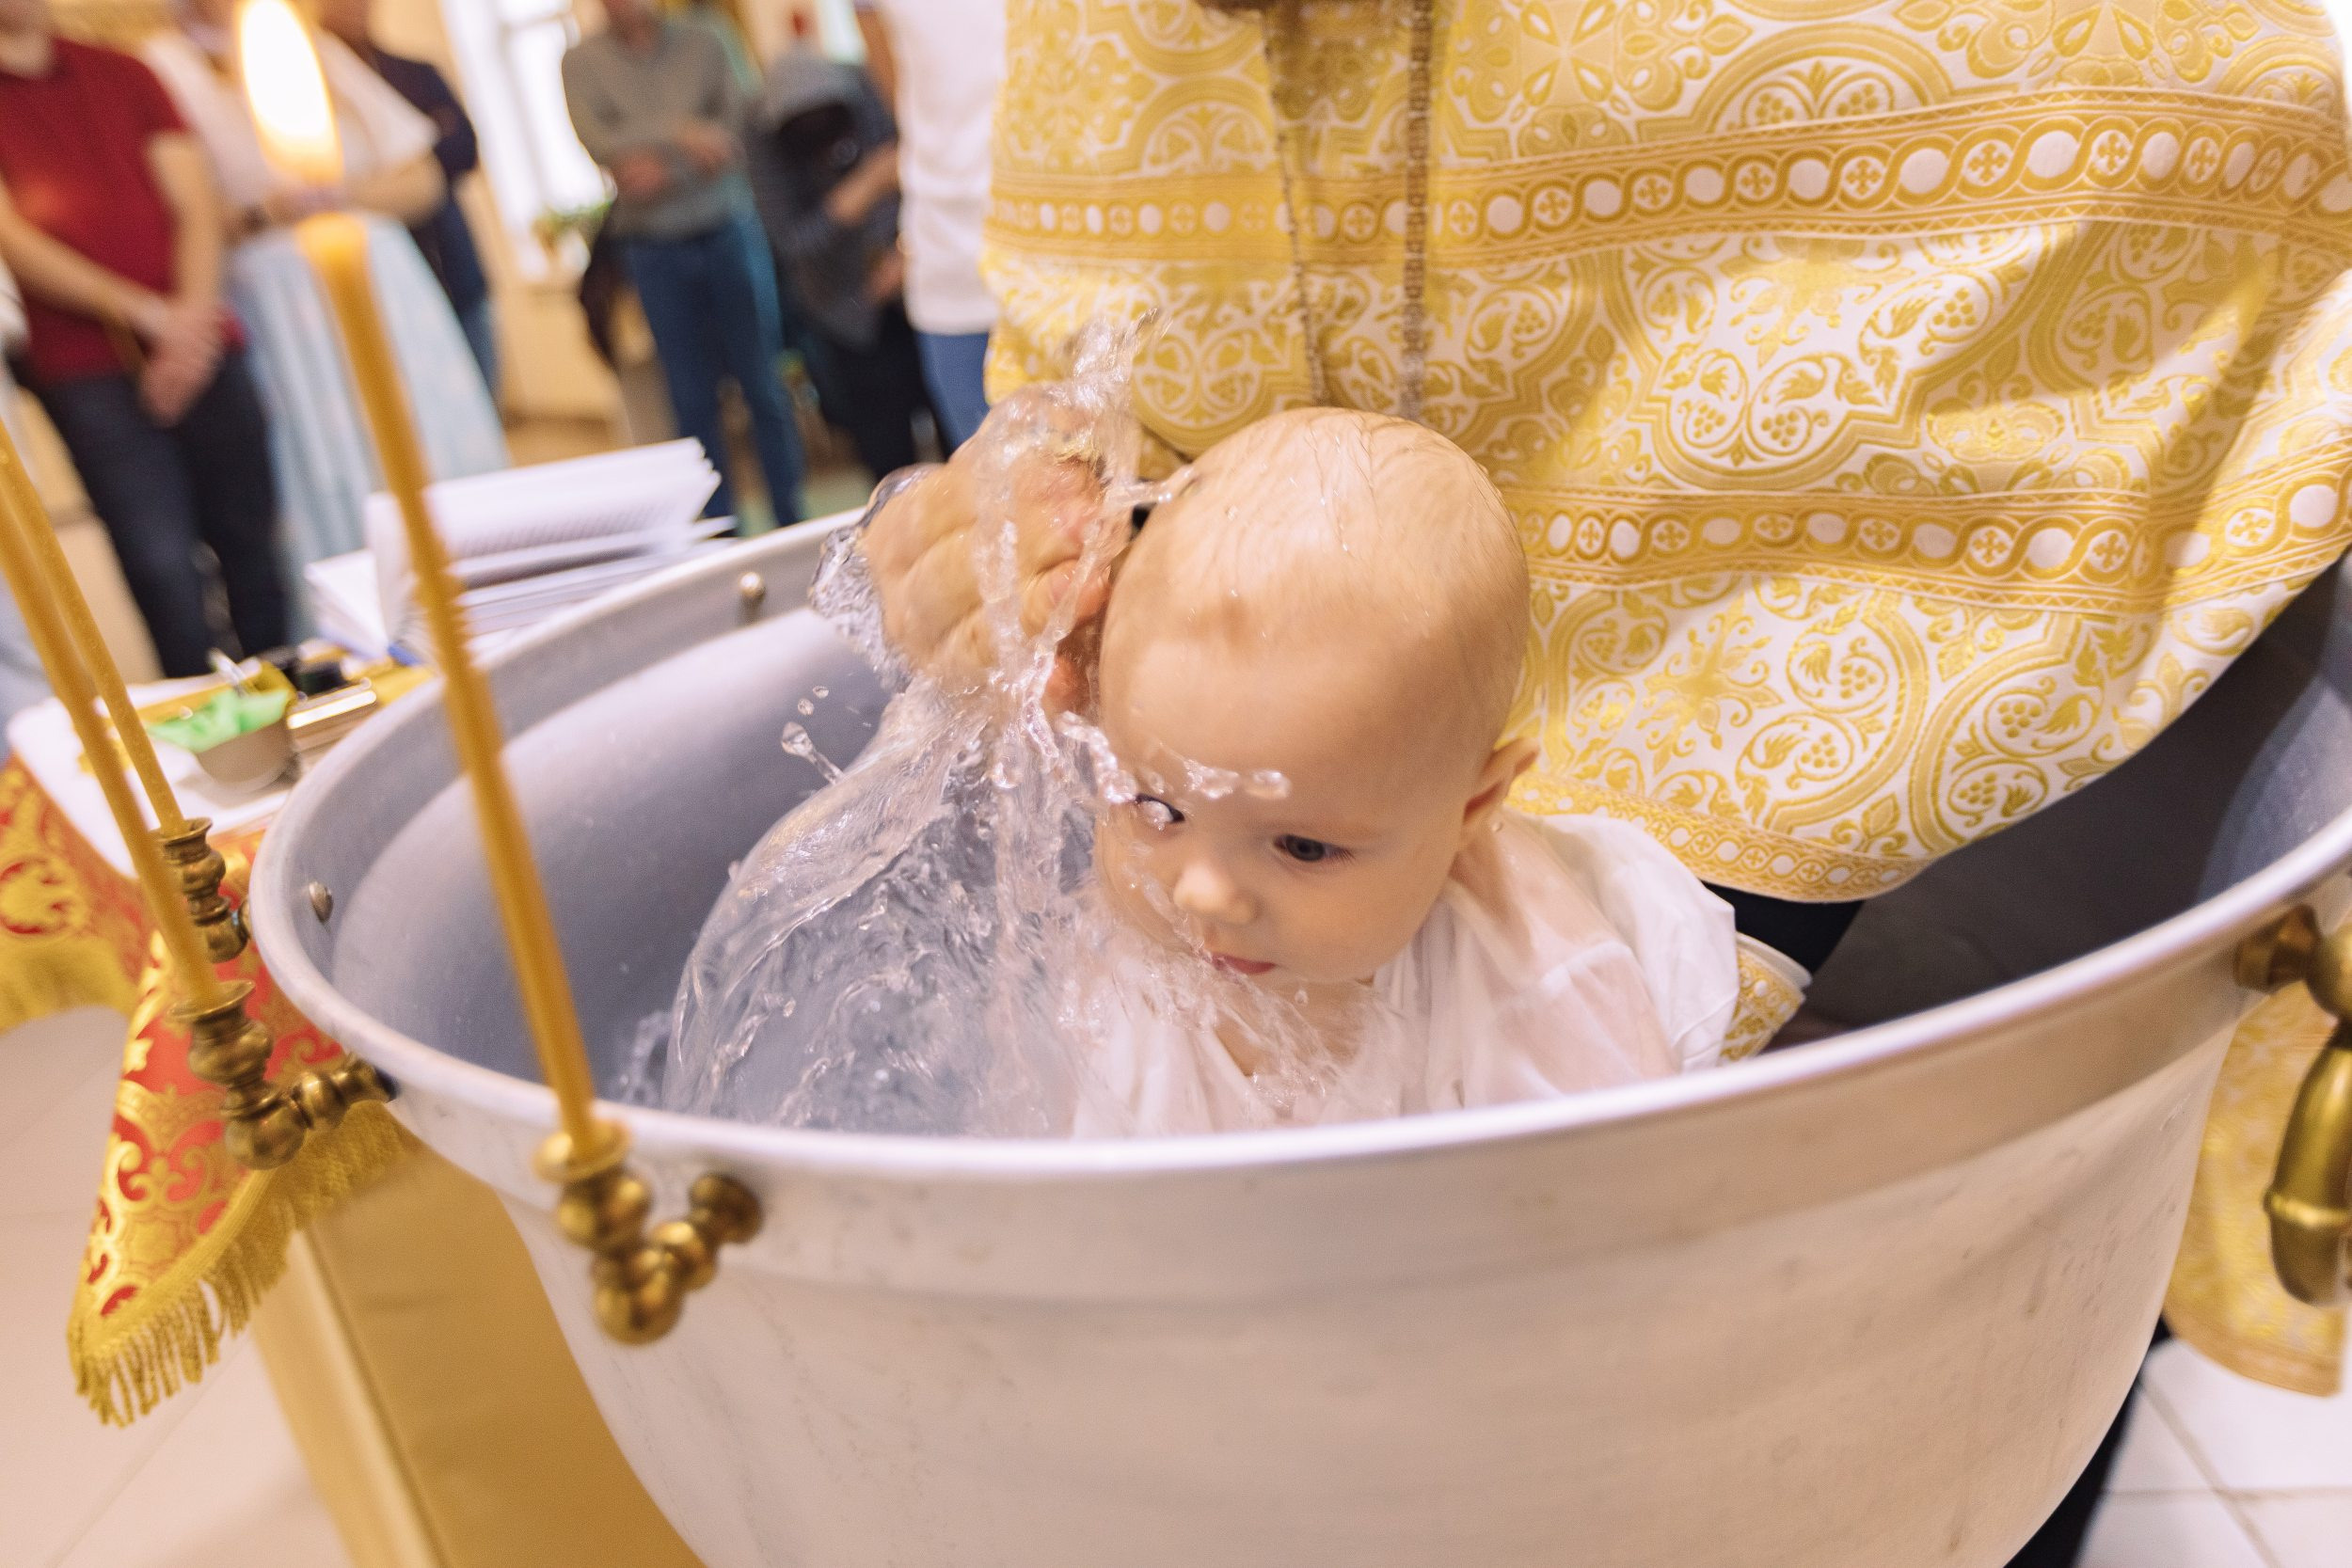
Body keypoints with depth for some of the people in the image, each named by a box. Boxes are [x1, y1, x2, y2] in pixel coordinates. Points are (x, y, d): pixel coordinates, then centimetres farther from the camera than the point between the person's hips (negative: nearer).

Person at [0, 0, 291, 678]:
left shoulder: (122, 74, 15)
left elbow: (196, 206, 7)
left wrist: (192, 317, -9)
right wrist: (147, 313, -13)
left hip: (201, 347, 3)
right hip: (85, 369, -3)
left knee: (250, 545, 2)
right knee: (163, 564, -8)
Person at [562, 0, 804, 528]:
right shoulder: (581, 61, 4)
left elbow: (735, 132, -4)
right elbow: (598, 142, -12)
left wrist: (666, 170, -19)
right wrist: (680, 131, -27)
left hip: (728, 232, 0)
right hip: (655, 251, 0)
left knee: (763, 386, 1)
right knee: (693, 400, 2)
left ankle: (793, 523, 8)